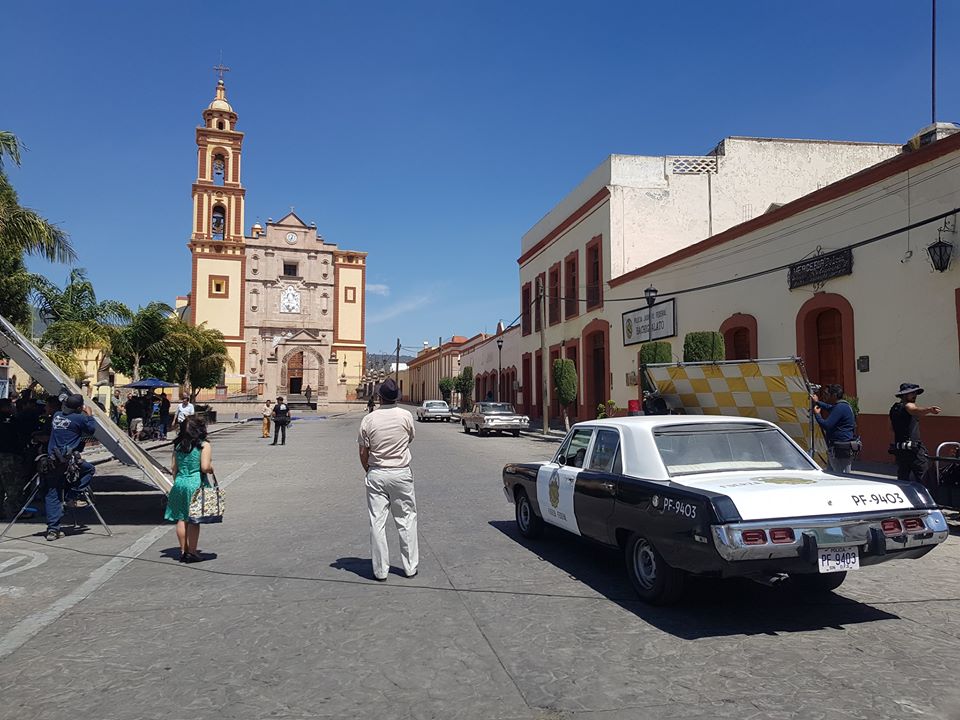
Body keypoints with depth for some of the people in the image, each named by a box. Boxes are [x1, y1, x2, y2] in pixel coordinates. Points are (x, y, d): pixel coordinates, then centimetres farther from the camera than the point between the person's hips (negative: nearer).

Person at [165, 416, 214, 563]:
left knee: (181, 519, 12)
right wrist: (212, 468, 3)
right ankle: (192, 552, 8)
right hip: (196, 484, -5)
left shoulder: (177, 446, 6)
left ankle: (183, 551, 19)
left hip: (179, 483, 5)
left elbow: (174, 468, 9)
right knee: (194, 520, 3)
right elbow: (205, 467, -18)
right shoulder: (204, 445, -10)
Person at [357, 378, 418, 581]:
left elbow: (363, 452, -2)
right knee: (406, 520, 11)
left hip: (376, 474, 0)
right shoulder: (406, 416, -7)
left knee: (377, 522, 6)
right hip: (401, 473, 0)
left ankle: (380, 570, 12)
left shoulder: (369, 419, -7)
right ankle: (410, 567, 17)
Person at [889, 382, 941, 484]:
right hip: (913, 449, -8)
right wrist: (929, 410, -51)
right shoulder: (908, 406, -7)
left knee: (902, 480, 12)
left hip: (899, 448, 8)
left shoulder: (894, 408, 17)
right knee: (924, 480, -7)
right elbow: (917, 411, -33)